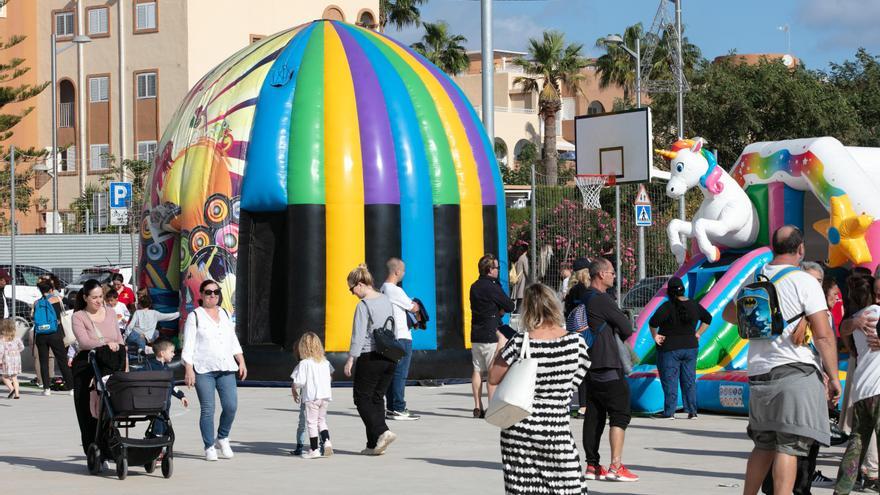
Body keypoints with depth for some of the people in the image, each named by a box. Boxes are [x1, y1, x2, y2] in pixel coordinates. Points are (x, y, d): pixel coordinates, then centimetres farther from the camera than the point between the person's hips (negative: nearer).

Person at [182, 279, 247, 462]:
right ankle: (209, 447, 5)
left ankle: (222, 438, 17)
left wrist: (241, 361, 14)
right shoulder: (195, 316, 2)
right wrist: (189, 370, -11)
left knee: (231, 406, -6)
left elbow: (234, 341, 23)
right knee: (207, 409, -5)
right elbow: (188, 345, -3)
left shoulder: (225, 314, 18)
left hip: (226, 368, 4)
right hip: (203, 370, -4)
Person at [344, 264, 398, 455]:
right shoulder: (386, 300, 10)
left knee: (362, 398, 3)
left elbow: (358, 335, -14)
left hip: (370, 357, -7)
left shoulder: (363, 305, -13)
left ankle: (382, 432, -15)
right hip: (389, 357, 7)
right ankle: (375, 445, 9)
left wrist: (350, 359, -10)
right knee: (377, 398, 11)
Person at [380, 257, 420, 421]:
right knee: (400, 374, -6)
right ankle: (398, 409, -6)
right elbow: (413, 308, -7)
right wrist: (415, 305, 15)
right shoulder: (395, 290, -16)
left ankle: (390, 408, 16)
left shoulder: (383, 289, 13)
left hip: (390, 337, 9)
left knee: (392, 373, 13)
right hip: (401, 337, -9)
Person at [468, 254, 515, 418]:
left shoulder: (474, 287, 12)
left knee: (477, 370, 9)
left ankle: (478, 407, 11)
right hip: (491, 335, -8)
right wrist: (501, 309, 9)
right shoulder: (492, 287, -14)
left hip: (476, 335, 8)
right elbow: (510, 306, -10)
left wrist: (497, 310, 2)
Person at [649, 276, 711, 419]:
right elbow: (708, 318, 17)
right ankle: (692, 411, 9)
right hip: (690, 347, 5)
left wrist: (655, 336, -10)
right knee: (689, 380, 10)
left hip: (670, 348, -5)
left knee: (669, 381, 0)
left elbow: (653, 322, -26)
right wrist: (698, 334, 16)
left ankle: (669, 412, 1)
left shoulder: (667, 306, -16)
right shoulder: (694, 305, 4)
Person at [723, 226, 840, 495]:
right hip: (797, 372, -6)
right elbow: (823, 335, -10)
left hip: (759, 372, 6)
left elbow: (729, 314, 27)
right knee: (789, 446, -8)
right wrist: (833, 376, -4)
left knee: (764, 445, 17)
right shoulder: (805, 282, -7)